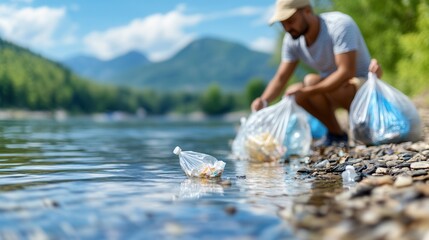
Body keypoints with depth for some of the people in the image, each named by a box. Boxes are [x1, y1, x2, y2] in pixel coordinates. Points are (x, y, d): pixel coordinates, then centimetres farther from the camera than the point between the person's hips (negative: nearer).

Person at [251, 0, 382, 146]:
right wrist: (263, 101, -26)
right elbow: (280, 78, -6)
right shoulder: (292, 40, -7)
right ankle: (336, 133, -2)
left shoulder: (340, 25, -26)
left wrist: (307, 91, -38)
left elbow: (347, 72, -34)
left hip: (363, 84, -6)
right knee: (295, 92, -19)